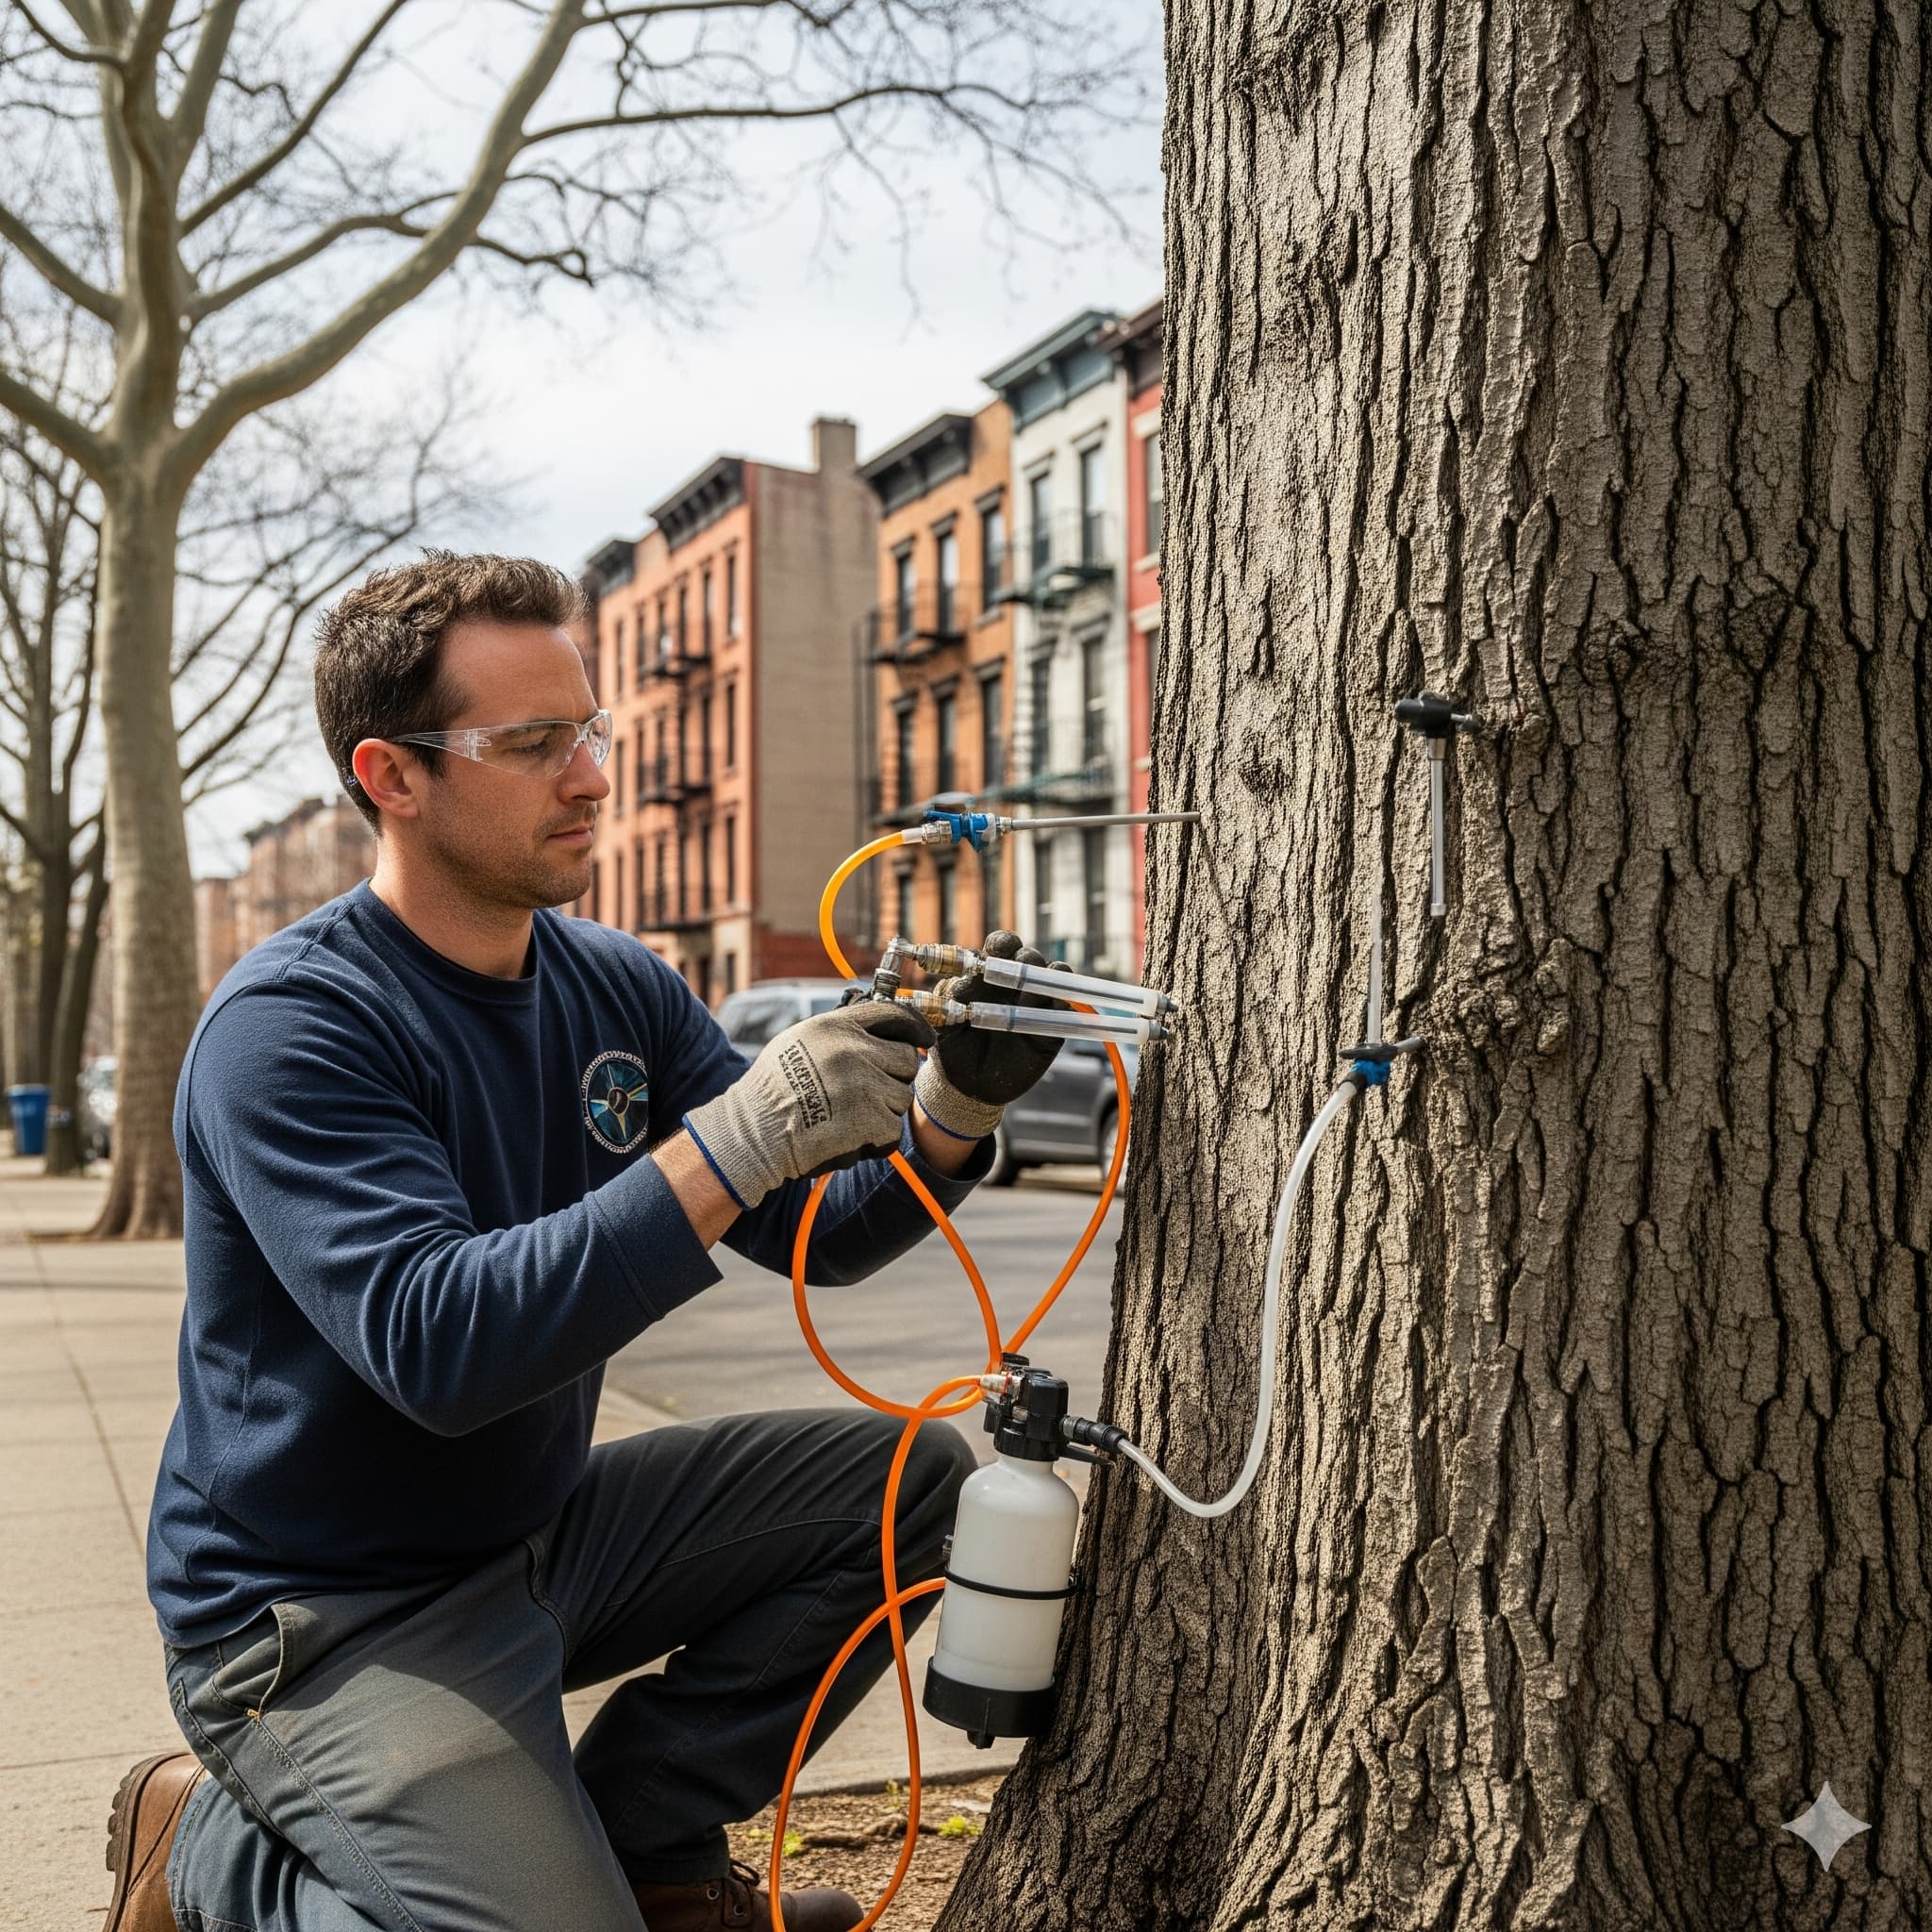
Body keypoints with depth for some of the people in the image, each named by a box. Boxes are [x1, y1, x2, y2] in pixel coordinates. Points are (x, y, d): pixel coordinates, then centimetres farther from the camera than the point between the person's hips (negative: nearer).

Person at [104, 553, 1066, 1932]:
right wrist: (737, 1137, -38)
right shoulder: (288, 1027, -21)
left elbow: (817, 1235, 0)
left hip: (538, 1531, 7)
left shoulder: (618, 987, 1)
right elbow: (439, 1346, -33)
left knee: (911, 1479, 1)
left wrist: (948, 1115, -20)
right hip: (327, 1613, -7)